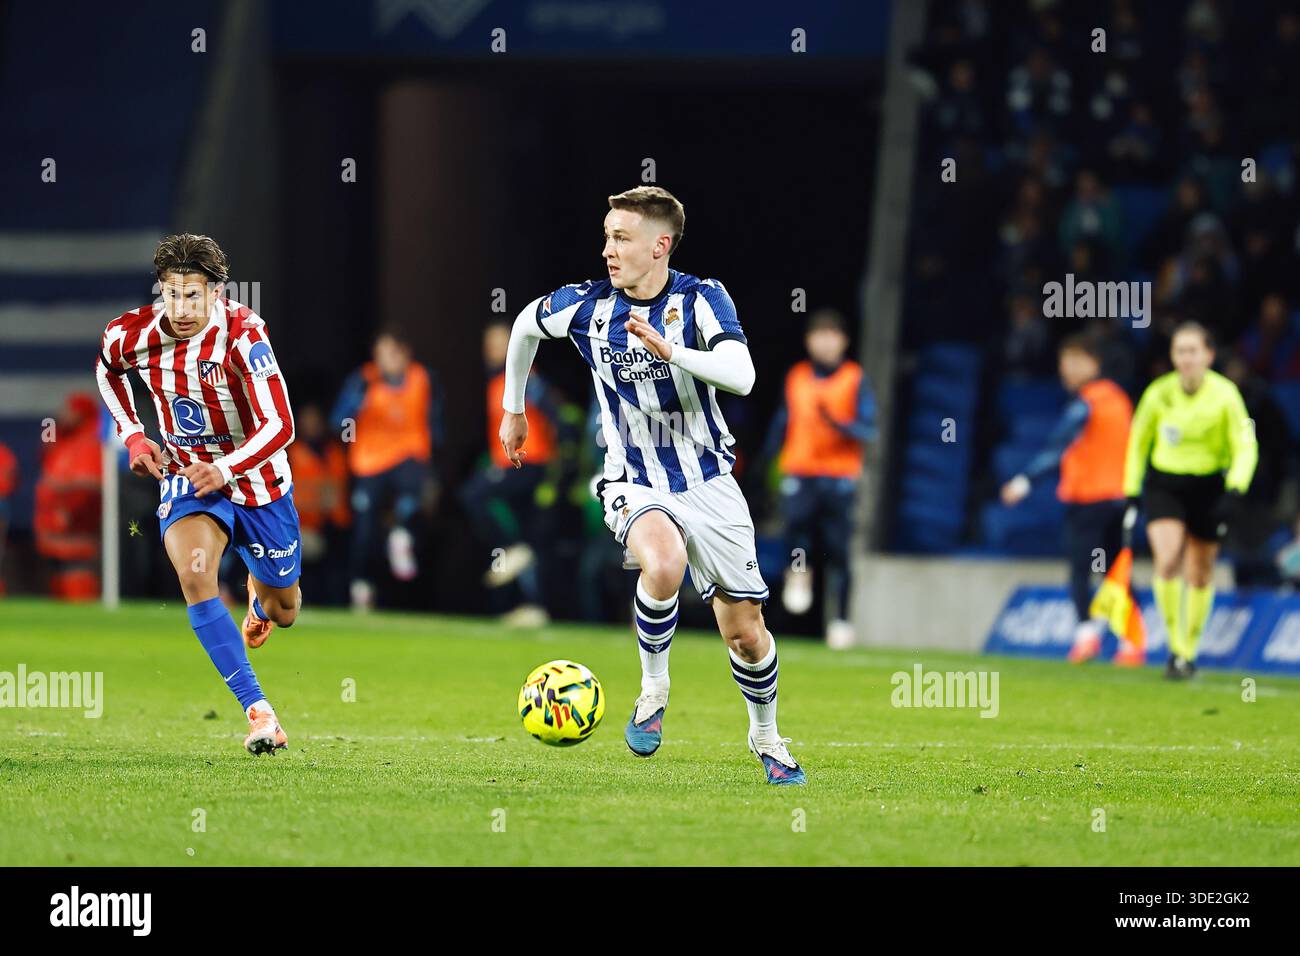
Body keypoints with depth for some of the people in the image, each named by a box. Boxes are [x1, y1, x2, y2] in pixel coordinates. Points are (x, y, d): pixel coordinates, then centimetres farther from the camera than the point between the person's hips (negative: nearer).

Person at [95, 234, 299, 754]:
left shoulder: (242, 335, -26)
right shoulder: (132, 334, -13)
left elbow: (279, 425, -28)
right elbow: (107, 368, 14)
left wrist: (226, 470, -38)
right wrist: (131, 435, 3)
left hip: (255, 478, -1)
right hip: (186, 475, 1)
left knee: (284, 611, 14)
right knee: (194, 574, -30)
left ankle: (259, 598, 57)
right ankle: (258, 711, -30)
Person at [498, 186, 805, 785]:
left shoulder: (702, 299, -12)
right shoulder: (587, 306, -6)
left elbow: (741, 377, -28)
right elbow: (525, 324, 16)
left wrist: (669, 350, -40)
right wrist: (512, 409, 23)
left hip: (708, 484, 0)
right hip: (634, 484, 0)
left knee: (745, 630, 5)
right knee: (664, 564, -35)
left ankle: (766, 737, 33)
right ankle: (654, 690, -11)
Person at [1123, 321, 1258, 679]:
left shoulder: (1225, 395, -12)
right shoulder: (1158, 394, -7)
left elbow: (1245, 447, -10)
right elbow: (1138, 442, 7)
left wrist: (1235, 491, -24)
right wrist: (1131, 491, 6)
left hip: (1208, 488, 0)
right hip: (1163, 485, 0)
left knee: (1200, 574, 8)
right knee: (1167, 562, -21)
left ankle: (1189, 652, 26)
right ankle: (1175, 646, -11)